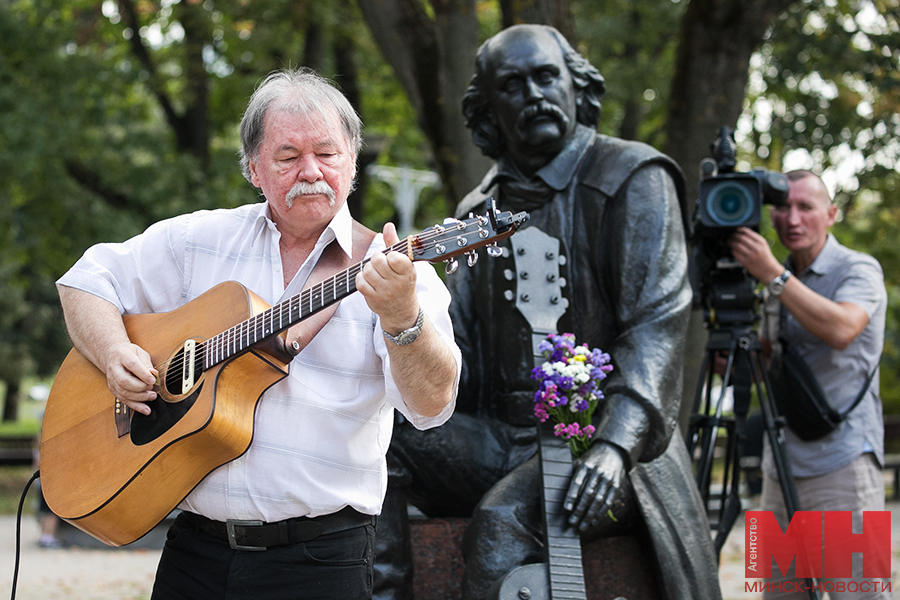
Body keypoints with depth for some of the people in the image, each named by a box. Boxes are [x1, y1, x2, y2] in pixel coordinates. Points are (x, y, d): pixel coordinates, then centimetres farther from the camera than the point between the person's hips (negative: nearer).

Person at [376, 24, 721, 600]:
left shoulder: (632, 179, -2)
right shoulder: (482, 212, 18)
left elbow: (658, 321, -14)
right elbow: (457, 343, 18)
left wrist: (616, 445, -29)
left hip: (595, 440, -6)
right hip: (499, 438, 6)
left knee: (502, 521, -35)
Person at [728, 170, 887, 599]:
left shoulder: (858, 270, -6)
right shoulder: (782, 283, 16)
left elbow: (841, 330, -27)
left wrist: (772, 274, -26)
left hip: (842, 463, -7)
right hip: (783, 466, 7)